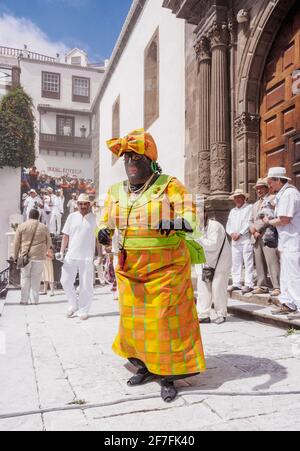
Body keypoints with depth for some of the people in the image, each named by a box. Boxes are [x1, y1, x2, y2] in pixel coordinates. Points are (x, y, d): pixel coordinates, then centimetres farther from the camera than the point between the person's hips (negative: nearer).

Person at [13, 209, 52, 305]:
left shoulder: (22, 226, 3)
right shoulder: (43, 227, 6)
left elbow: (16, 243, 2)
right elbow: (49, 243, 11)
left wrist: (15, 256, 9)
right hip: (39, 256, 1)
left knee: (25, 277, 7)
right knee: (36, 277, 5)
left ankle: (24, 300, 7)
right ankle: (35, 300, 7)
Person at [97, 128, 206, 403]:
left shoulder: (169, 185, -7)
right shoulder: (116, 191, 8)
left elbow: (190, 218, -17)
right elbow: (107, 225, 8)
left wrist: (174, 223, -39)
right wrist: (104, 234, -16)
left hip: (165, 267, -5)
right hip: (130, 269, 5)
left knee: (164, 321, 2)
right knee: (133, 320, 13)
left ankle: (167, 376, 21)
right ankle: (146, 367, 35)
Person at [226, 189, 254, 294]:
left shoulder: (249, 208, 3)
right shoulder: (232, 211, 24)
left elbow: (249, 223, -8)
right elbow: (228, 225, 19)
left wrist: (239, 234, -12)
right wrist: (232, 233, -2)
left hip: (246, 239, -6)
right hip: (235, 241, 6)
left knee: (248, 262, -7)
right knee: (236, 263, 5)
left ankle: (249, 285, -7)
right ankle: (236, 284, 9)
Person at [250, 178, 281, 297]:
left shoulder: (272, 199, 3)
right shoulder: (255, 205, 27)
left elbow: (270, 216, -11)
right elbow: (251, 220, 22)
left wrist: (257, 228, -10)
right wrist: (253, 231, 2)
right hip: (257, 237, 7)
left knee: (272, 261, -12)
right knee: (259, 262, 5)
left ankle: (277, 287, -11)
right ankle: (262, 286, 10)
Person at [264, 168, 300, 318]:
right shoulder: (283, 194, 16)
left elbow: (284, 220, -21)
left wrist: (269, 222, -6)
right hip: (287, 242, 11)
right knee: (286, 276, 16)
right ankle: (288, 304, 24)